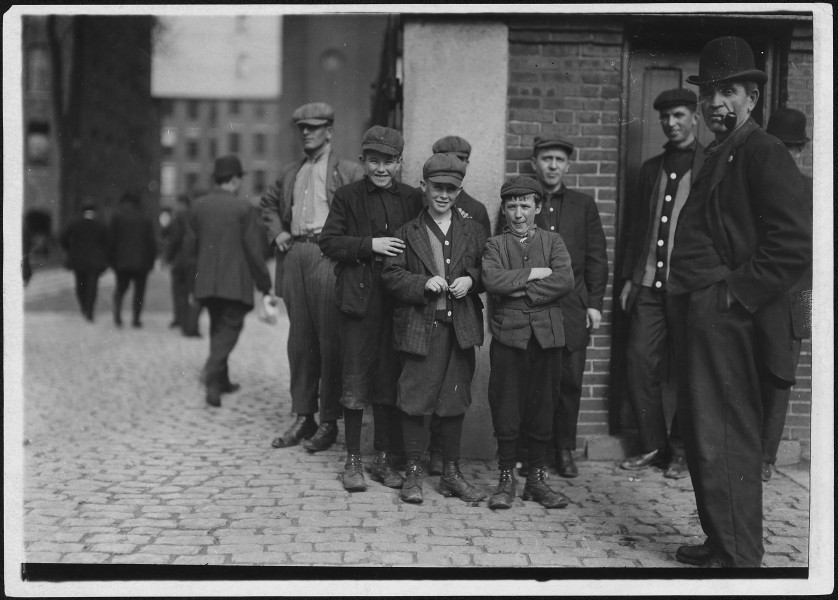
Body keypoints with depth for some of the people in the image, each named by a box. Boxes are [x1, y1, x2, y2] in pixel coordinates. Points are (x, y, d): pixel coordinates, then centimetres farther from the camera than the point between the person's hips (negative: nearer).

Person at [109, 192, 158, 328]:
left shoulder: (117, 216, 1)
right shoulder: (145, 219, 6)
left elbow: (112, 239, -4)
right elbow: (151, 242, 3)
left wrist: (111, 260, 2)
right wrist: (151, 261, 9)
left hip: (122, 261, 0)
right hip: (141, 262, 0)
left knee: (120, 288, 13)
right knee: (139, 290, 7)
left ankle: (117, 313, -8)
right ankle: (136, 319, 2)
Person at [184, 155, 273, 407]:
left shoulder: (199, 206, 6)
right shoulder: (243, 208, -9)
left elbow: (190, 246, 10)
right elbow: (254, 251, -10)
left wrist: (193, 284, 19)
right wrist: (265, 285, -2)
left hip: (206, 282, 5)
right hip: (235, 283, -5)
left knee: (217, 328, 18)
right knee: (229, 329, 0)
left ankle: (222, 380, 26)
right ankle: (212, 380, -17)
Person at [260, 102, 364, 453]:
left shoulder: (349, 172, 0)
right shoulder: (290, 173, 19)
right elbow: (268, 204, 33)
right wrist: (277, 232, 16)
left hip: (328, 257, -6)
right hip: (294, 256, 6)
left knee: (330, 342, -4)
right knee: (299, 341, 9)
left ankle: (329, 422, 3)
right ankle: (303, 417, 17)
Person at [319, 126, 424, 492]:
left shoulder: (413, 199, 9)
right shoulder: (348, 196, 3)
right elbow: (329, 242, -3)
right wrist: (370, 245, -14)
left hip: (398, 301, 2)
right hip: (359, 300, -2)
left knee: (389, 380, 8)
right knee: (356, 382, 1)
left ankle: (384, 458, 19)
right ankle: (353, 460, 12)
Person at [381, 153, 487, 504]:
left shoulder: (473, 231, 12)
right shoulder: (407, 233, 5)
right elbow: (391, 276, 0)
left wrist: (470, 280, -7)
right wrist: (423, 283, -16)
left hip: (461, 327, 2)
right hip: (419, 327, -2)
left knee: (455, 402, 8)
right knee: (415, 401, -1)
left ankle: (451, 474, 20)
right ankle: (413, 473, 12)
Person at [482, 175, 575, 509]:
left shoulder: (552, 241, 11)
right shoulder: (495, 245, 9)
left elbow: (565, 281, -7)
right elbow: (491, 280, -11)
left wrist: (521, 291, -10)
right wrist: (534, 273, -9)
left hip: (546, 335, 1)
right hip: (508, 335, -1)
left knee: (542, 408, 5)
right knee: (505, 409, -1)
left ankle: (536, 479, 16)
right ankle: (506, 479, 11)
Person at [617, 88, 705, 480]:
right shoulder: (651, 168, 17)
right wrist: (629, 278, 13)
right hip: (649, 285, 5)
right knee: (639, 361, 1)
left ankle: (681, 451, 15)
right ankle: (652, 445, 14)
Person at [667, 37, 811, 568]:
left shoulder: (762, 151, -10)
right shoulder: (717, 155, 19)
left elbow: (796, 240, -19)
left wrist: (737, 292, -17)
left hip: (727, 316, -10)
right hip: (697, 314, 10)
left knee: (723, 440, -5)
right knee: (702, 434, 16)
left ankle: (740, 558, 6)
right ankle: (721, 542, 29)